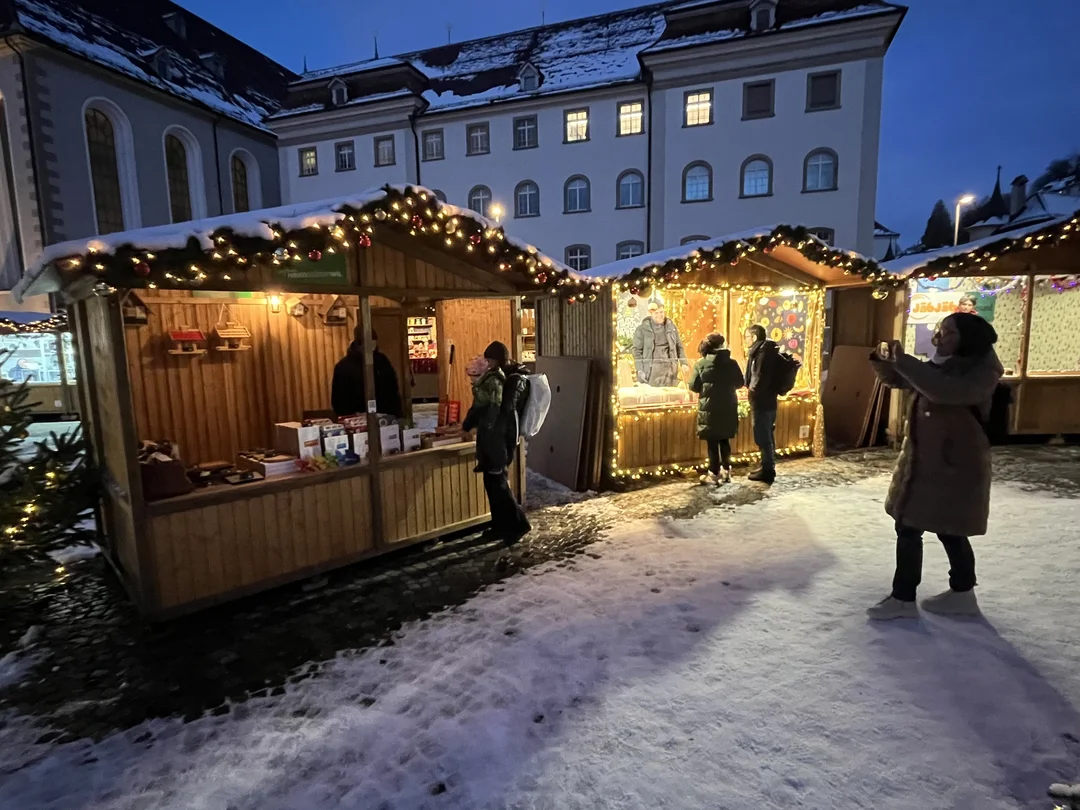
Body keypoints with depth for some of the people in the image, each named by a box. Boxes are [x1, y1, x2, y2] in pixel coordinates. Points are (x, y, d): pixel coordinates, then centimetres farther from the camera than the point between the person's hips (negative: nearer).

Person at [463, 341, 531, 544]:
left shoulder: (493, 379, -15)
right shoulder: (519, 377, 8)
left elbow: (480, 407, -11)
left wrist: (466, 425, 5)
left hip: (493, 437, -8)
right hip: (510, 434, 8)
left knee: (495, 482, -1)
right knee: (498, 480, 15)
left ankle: (517, 523, -2)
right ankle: (502, 526, 21)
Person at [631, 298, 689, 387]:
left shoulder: (670, 325, 11)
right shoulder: (643, 329, 0)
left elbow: (679, 346, 17)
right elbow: (636, 350, 0)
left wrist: (683, 363, 7)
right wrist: (640, 370, -8)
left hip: (669, 370, 3)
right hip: (651, 371, -3)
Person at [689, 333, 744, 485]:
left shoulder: (701, 364, -8)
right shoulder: (732, 363, -1)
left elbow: (693, 386, -7)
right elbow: (739, 383, 6)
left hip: (709, 408, -2)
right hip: (728, 407, 3)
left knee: (712, 441, 4)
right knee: (724, 440, 16)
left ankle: (714, 474, 7)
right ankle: (726, 471, 20)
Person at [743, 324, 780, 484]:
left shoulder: (763, 353, -19)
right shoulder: (766, 351, 12)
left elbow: (761, 379, -23)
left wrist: (751, 391, -9)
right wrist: (752, 389, 8)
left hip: (761, 401, -10)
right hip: (767, 400, 10)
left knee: (762, 437, -2)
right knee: (767, 436, 16)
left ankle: (767, 471, 6)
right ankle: (768, 468, 26)